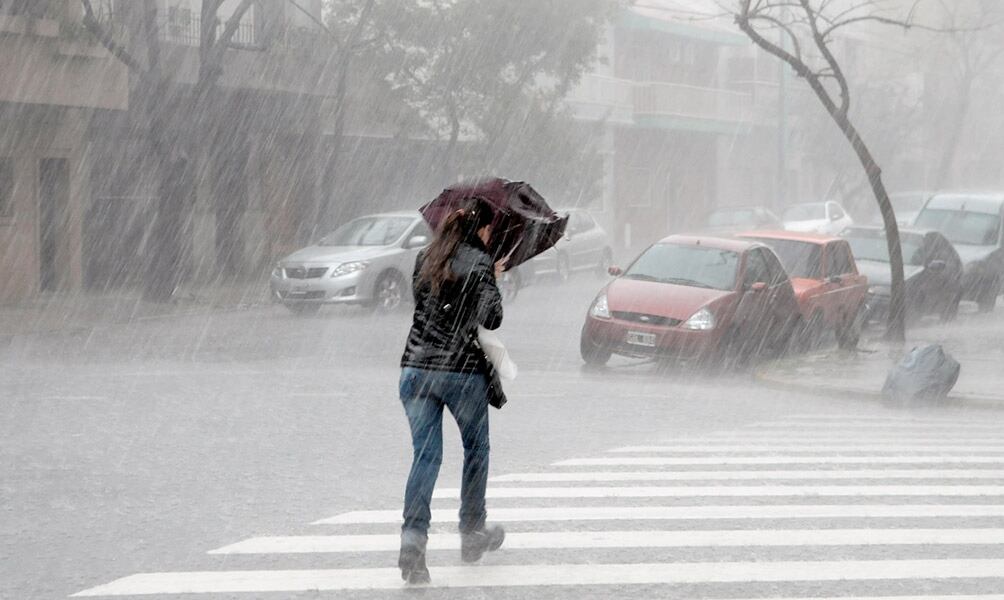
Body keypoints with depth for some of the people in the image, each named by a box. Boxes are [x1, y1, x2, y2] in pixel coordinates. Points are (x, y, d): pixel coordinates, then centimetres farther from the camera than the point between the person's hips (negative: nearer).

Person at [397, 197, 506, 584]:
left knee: (425, 455, 1)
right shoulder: (479, 263, -8)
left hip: (416, 368, 4)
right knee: (476, 450, 18)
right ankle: (472, 534, 28)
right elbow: (491, 319, -14)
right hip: (463, 370, -4)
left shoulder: (425, 258, 10)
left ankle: (413, 538, -16)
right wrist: (493, 285, 4)